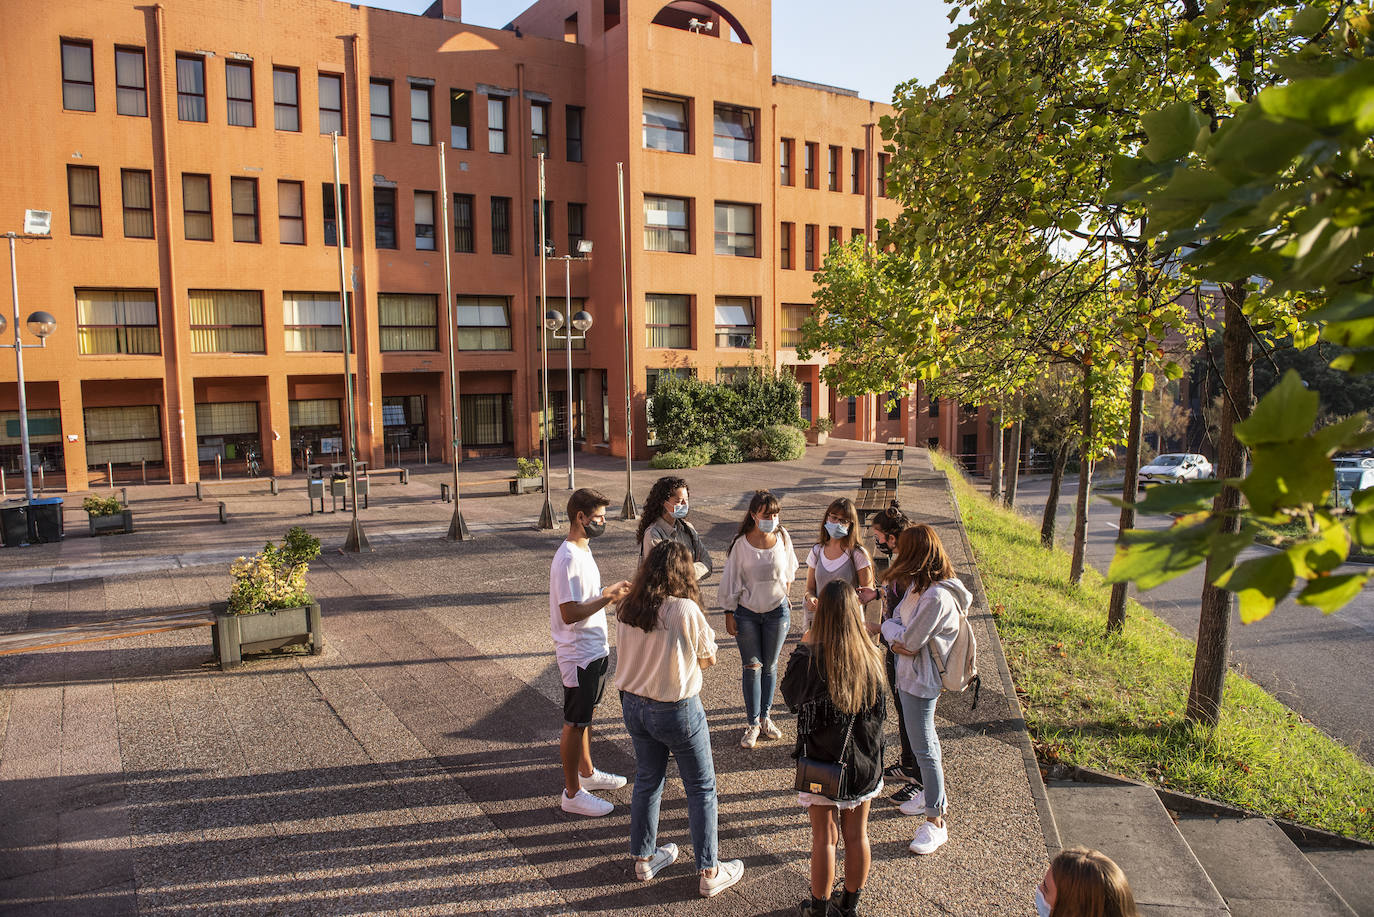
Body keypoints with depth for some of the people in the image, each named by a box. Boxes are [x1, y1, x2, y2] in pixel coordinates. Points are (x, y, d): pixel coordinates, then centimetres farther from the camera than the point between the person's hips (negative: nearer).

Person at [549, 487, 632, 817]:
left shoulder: (583, 549, 8)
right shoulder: (568, 559, -25)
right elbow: (570, 613, -28)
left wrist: (612, 592, 5)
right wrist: (608, 596, -27)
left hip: (594, 650, 10)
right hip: (578, 654, -10)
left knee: (585, 717, 24)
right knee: (575, 723, 3)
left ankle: (587, 772, 40)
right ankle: (572, 793, 16)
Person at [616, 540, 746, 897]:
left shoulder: (626, 608, -6)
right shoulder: (686, 610, -22)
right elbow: (708, 658, -10)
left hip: (633, 704, 6)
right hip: (676, 710, -6)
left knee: (647, 781, 22)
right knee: (702, 788, 11)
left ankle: (644, 858, 37)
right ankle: (709, 872, 21)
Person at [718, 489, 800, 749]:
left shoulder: (783, 538, -6)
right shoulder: (741, 543, -12)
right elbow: (730, 579, -5)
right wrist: (729, 613, -4)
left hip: (777, 611, 2)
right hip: (747, 612, -2)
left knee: (770, 666, 12)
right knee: (752, 666, 2)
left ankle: (765, 717, 27)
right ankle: (752, 723, 13)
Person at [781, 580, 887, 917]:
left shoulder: (808, 659, -23)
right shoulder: (871, 656, -12)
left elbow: (790, 697, -4)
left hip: (822, 764, -3)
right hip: (863, 762, 3)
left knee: (824, 838, 12)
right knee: (856, 835, 18)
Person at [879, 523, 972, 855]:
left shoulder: (936, 597, -29)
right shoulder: (918, 584, 2)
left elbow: (908, 642, -24)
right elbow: (896, 617, 8)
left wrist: (889, 628, -8)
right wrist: (896, 633, -11)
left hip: (920, 681, -9)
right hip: (908, 674, 9)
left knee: (923, 748, 0)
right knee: (924, 740, 24)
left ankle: (936, 821, 11)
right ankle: (933, 790, 43)